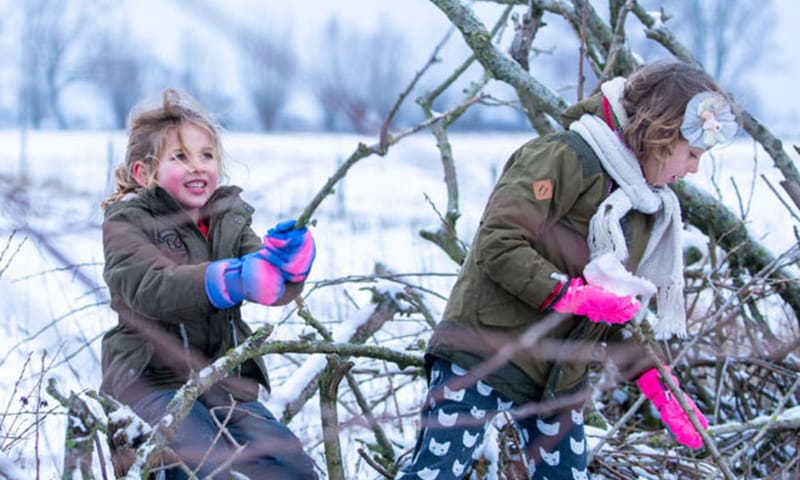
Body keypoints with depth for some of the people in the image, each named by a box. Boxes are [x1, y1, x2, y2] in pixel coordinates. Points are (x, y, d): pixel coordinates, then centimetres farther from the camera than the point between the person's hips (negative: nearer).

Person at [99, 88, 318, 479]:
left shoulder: (231, 220, 13)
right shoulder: (127, 223, -3)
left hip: (226, 383, 6)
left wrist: (287, 263, -26)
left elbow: (275, 291, 0)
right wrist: (228, 280, -40)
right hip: (155, 382, -6)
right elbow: (146, 289, -24)